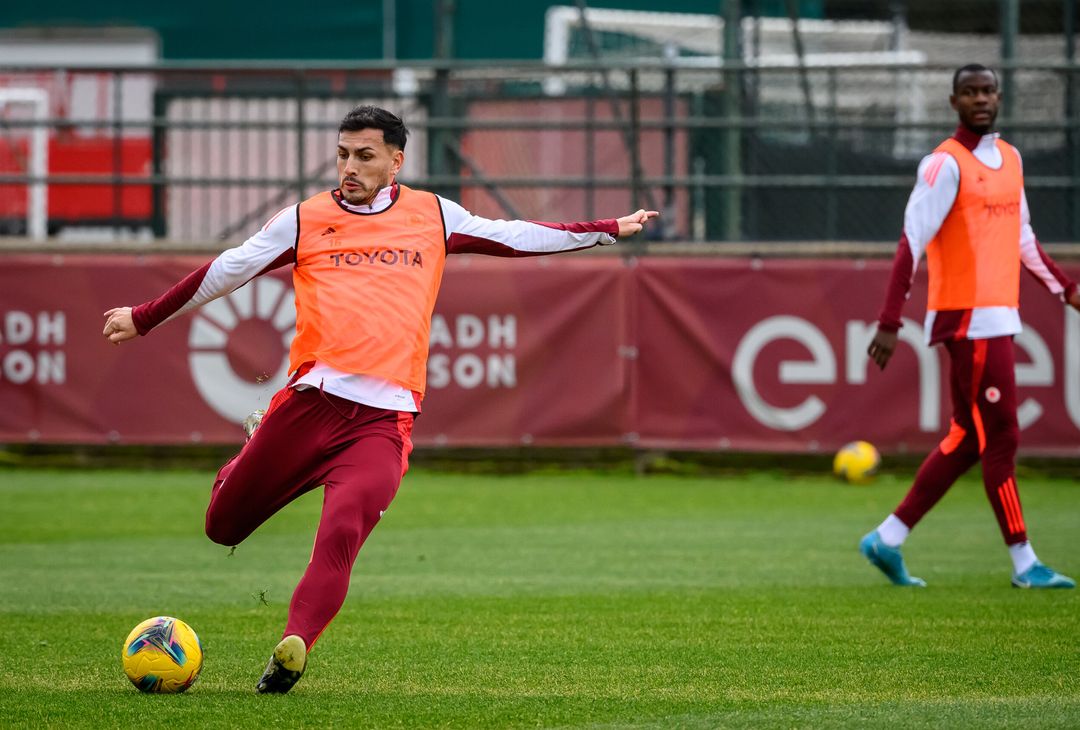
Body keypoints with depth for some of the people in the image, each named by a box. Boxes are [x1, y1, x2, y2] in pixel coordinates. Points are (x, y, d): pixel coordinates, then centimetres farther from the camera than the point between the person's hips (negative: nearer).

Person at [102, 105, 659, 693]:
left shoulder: (432, 216, 16)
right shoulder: (305, 221, 12)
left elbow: (515, 237, 25)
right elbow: (225, 271, 17)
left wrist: (610, 230, 27)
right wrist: (143, 318, 20)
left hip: (384, 419, -1)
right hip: (312, 399, 1)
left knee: (341, 534, -26)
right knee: (223, 528, 6)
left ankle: (293, 648, -30)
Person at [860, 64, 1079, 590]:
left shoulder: (1010, 159, 15)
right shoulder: (946, 164, -10)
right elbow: (911, 242, -16)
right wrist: (890, 323, -21)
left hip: (998, 318, 8)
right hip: (968, 318, -8)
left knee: (967, 439, 10)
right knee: (1000, 438, -5)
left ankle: (888, 539, 17)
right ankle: (1024, 564, 0)